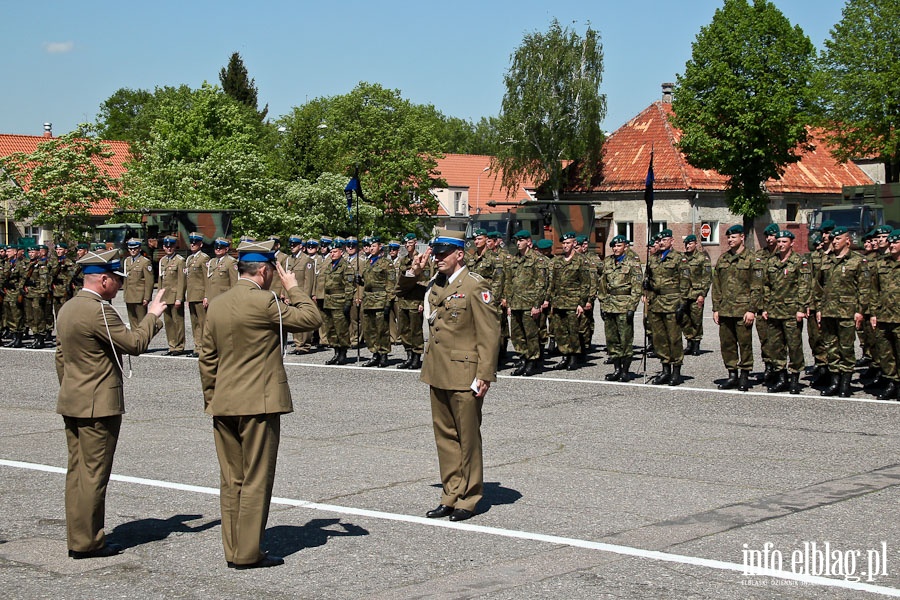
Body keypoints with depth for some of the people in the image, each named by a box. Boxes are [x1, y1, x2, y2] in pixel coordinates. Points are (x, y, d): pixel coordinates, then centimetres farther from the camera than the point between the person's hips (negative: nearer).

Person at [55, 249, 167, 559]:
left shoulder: (67, 308, 12)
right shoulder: (99, 310, -19)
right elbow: (135, 343, -16)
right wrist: (152, 315, -2)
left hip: (71, 403, 10)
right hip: (98, 405, -10)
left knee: (77, 471, 12)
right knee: (94, 474, -3)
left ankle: (76, 538, 18)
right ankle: (87, 542, 2)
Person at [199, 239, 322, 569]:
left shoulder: (216, 304, 9)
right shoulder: (263, 302, -14)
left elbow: (207, 357, 13)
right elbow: (312, 318, -7)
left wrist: (210, 398, 21)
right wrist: (292, 287, 5)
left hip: (222, 405, 7)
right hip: (258, 404, -7)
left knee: (231, 480, 12)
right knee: (256, 479, 0)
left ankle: (233, 551, 17)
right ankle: (248, 554, 3)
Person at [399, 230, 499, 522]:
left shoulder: (475, 286, -11)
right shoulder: (436, 284, 11)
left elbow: (489, 333, -13)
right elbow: (403, 288, 28)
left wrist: (484, 375, -18)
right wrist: (414, 270, 7)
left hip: (464, 375, -8)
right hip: (438, 373, 8)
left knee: (467, 437, 3)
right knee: (444, 435, 12)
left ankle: (469, 499, 13)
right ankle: (451, 495, 22)